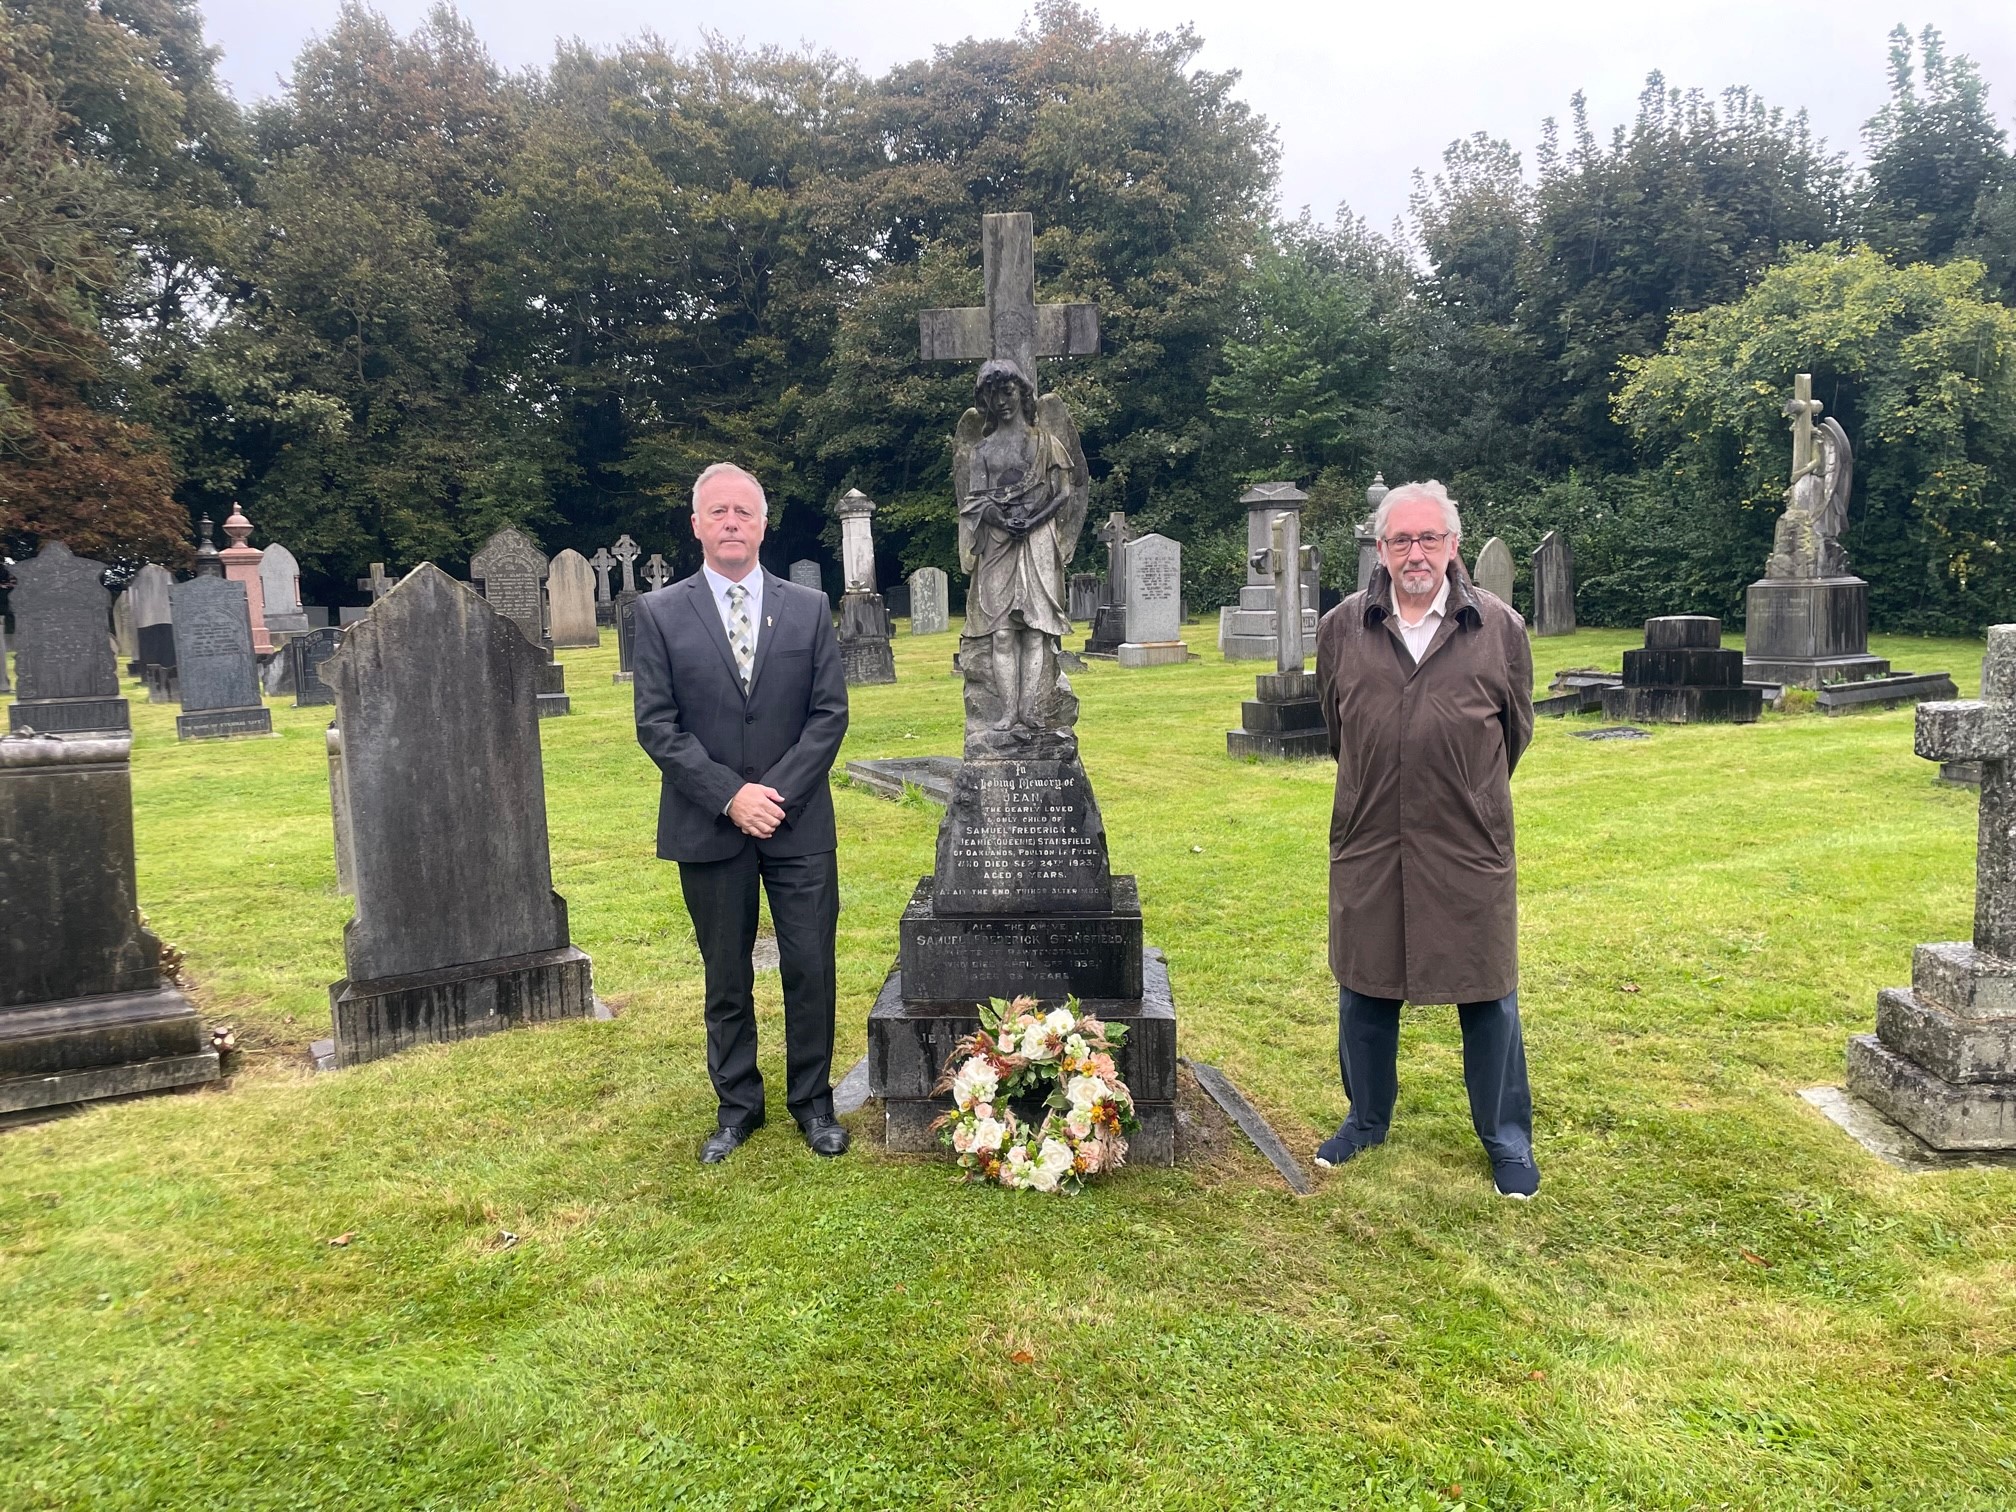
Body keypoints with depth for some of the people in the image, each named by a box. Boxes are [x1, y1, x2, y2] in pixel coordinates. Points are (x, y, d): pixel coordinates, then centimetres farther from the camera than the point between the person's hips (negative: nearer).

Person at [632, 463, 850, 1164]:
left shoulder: (809, 608, 5)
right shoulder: (660, 613, 1)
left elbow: (830, 712, 0)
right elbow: (656, 724, -4)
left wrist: (777, 793, -11)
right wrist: (730, 796, -13)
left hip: (799, 823, 1)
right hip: (709, 828, 0)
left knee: (810, 969, 4)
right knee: (726, 977, 10)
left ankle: (812, 1101, 21)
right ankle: (737, 1105, 25)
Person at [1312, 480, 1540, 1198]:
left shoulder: (1500, 627, -2)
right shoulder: (1341, 628, 2)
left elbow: (1516, 728, 12)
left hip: (1470, 847, -2)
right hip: (1367, 843, 2)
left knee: (1489, 997, 8)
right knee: (1363, 991, 14)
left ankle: (1507, 1138, 26)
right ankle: (1367, 1119, 34)